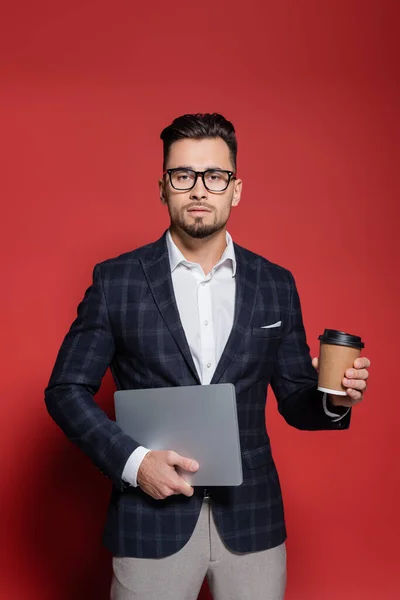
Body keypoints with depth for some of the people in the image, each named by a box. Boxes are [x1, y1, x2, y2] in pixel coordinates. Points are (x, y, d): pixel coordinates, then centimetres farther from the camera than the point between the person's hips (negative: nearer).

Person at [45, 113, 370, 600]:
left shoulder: (276, 285, 3)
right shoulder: (116, 281, -3)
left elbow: (294, 401, 8)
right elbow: (66, 390, -1)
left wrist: (332, 399, -13)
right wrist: (132, 460, -13)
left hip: (251, 521, 2)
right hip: (151, 520, -2)